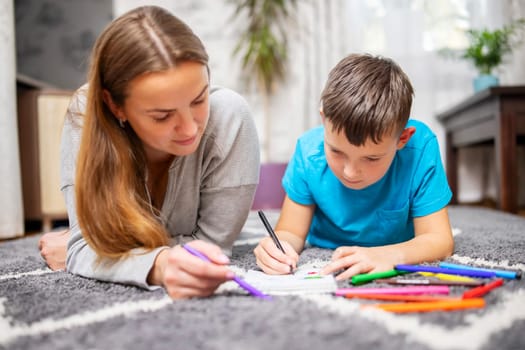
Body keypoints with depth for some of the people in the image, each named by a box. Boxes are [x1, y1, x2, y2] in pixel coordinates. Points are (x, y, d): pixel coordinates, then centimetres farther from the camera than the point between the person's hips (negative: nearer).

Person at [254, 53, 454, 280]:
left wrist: (391, 255, -41)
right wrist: (279, 247, -36)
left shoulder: (419, 148, -25)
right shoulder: (309, 151, -21)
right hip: (324, 269, 1)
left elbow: (439, 240, -22)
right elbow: (291, 232, -13)